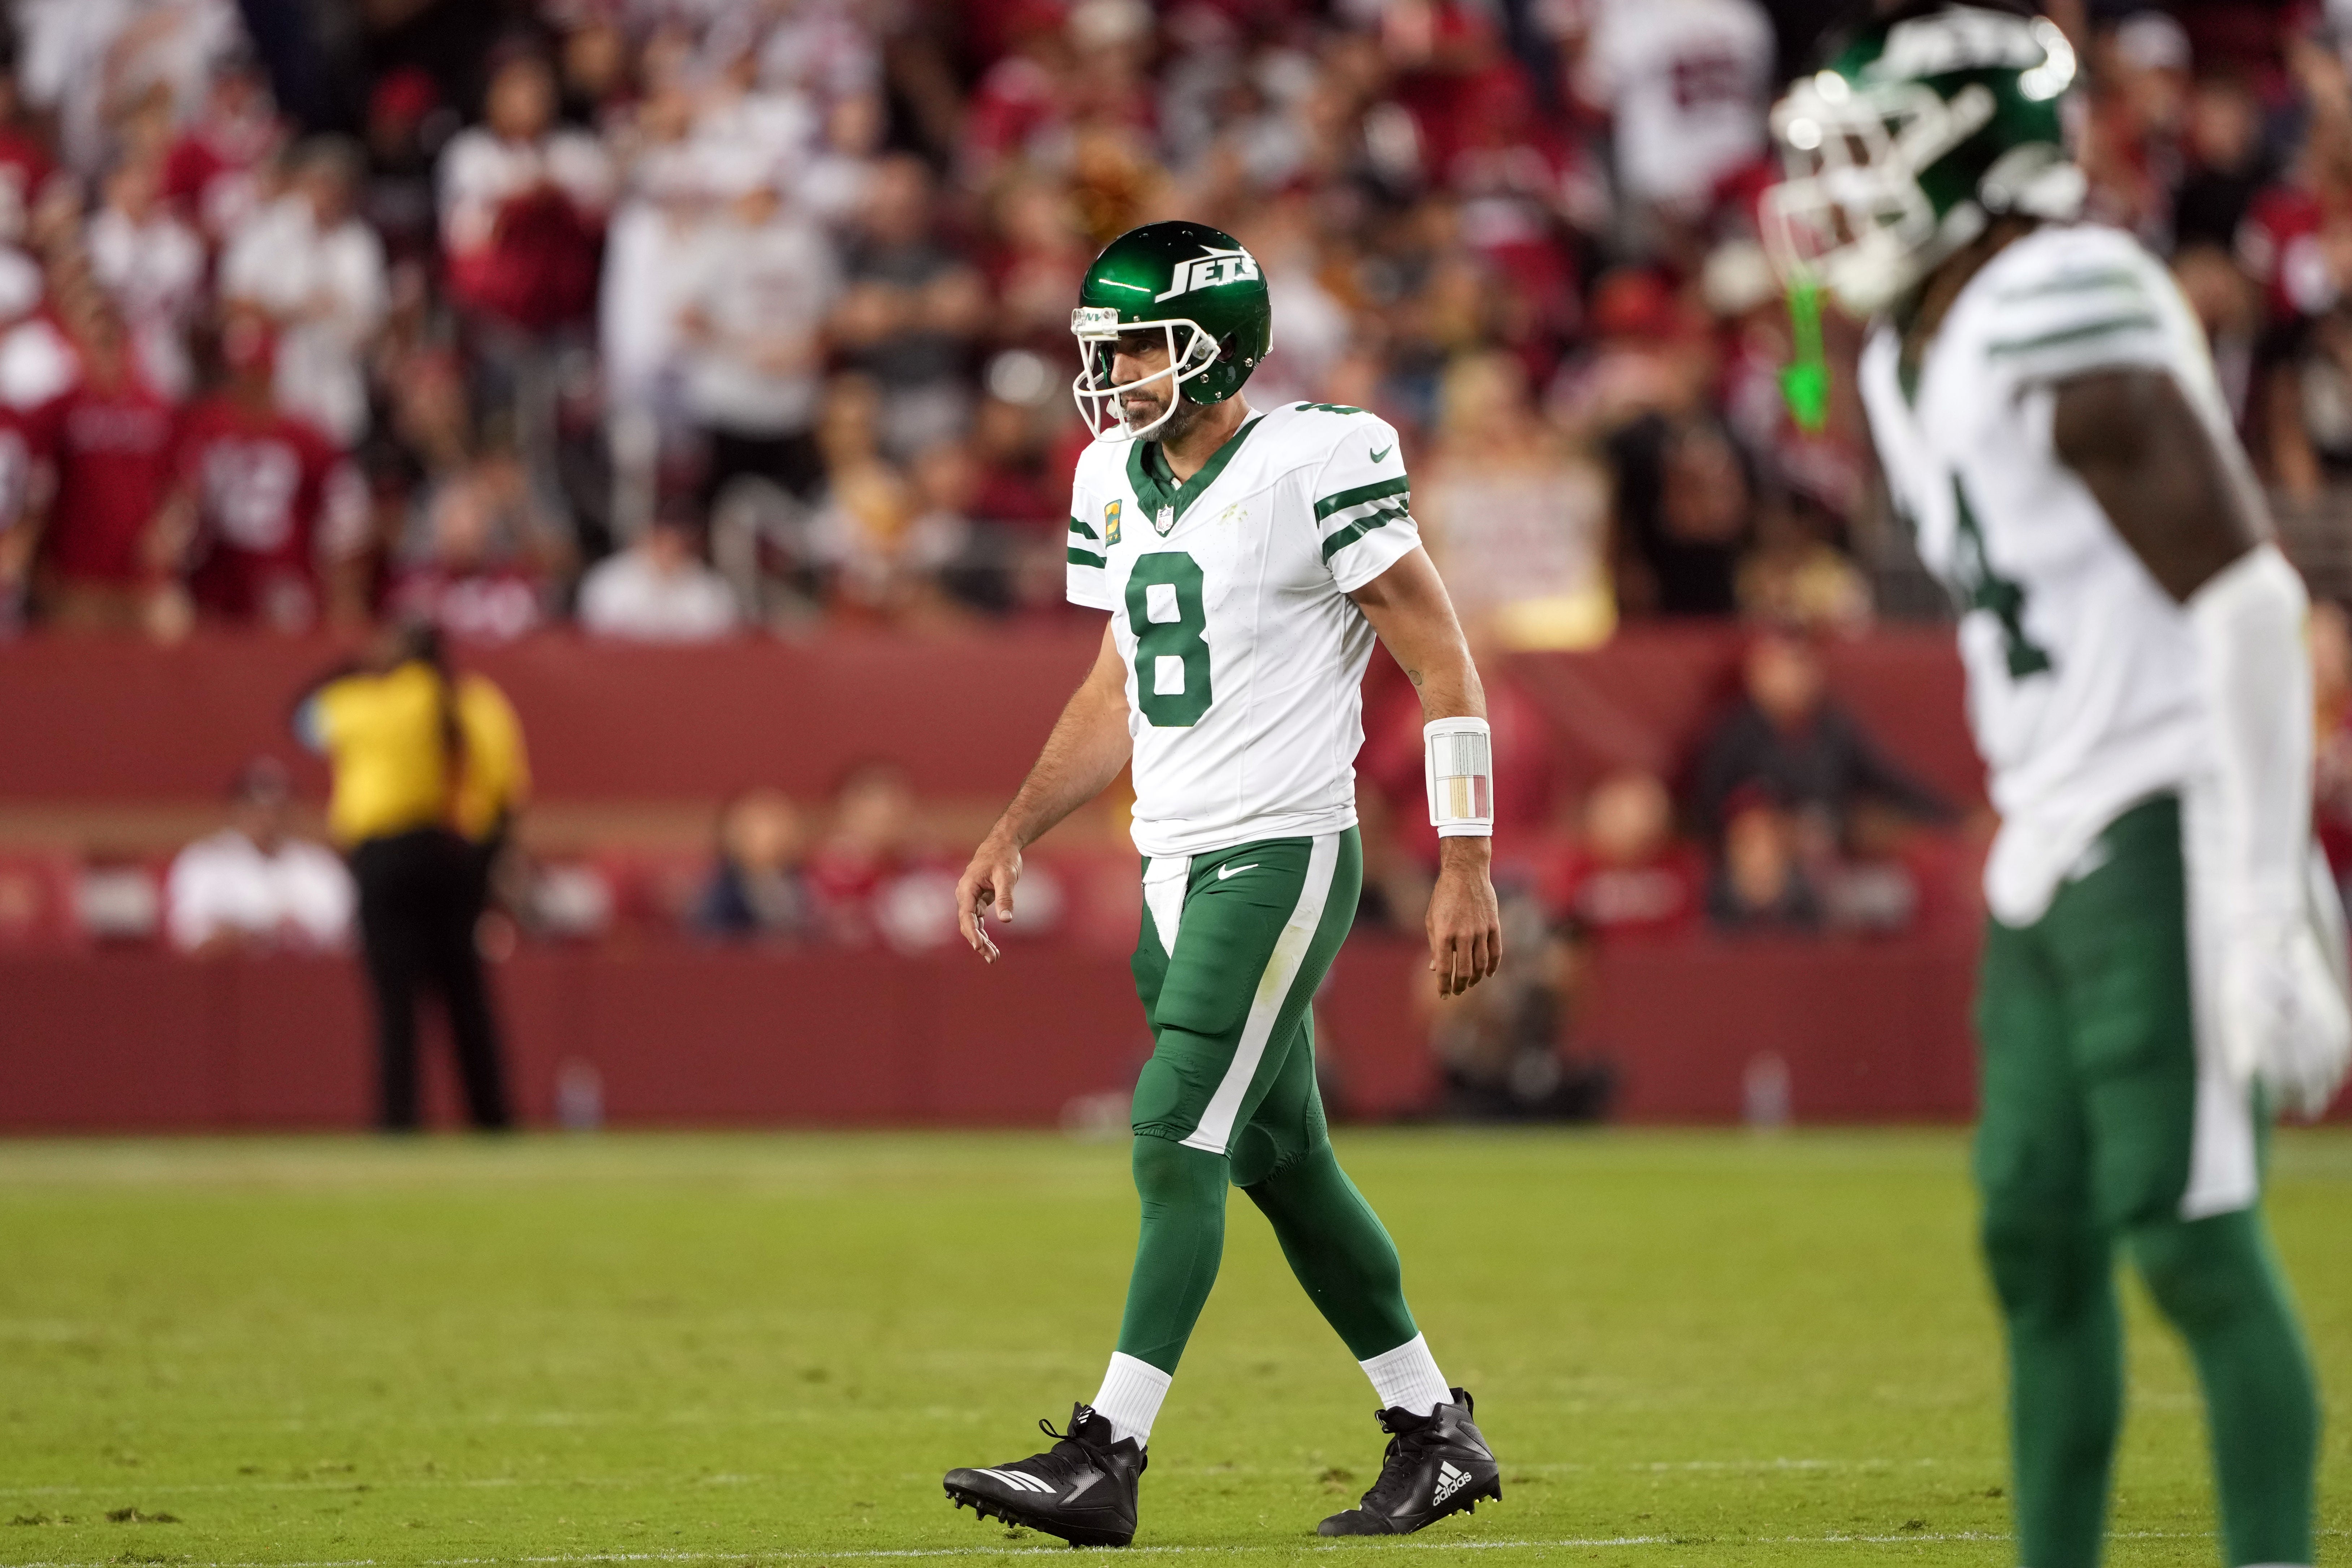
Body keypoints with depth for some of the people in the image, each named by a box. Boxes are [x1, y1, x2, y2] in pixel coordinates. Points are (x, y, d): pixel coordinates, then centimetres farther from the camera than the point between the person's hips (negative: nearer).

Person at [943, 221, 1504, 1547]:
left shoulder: (1313, 467, -13)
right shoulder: (1119, 484, 10)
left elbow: (1443, 664, -10)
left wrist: (1467, 867, -13)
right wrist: (1015, 834, 12)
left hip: (1282, 855, -8)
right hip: (1176, 865, 8)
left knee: (1178, 1138, -14)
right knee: (1279, 1159, 11)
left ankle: (1108, 1459, -17)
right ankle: (1436, 1434, 23)